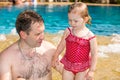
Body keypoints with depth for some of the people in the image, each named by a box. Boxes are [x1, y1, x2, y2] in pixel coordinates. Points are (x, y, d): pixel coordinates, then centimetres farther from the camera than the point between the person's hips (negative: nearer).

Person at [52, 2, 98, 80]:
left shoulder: (90, 36, -17)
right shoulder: (68, 32, -7)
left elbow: (94, 54, -12)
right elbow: (61, 45, 7)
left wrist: (91, 71, -12)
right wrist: (55, 57, 13)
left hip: (82, 68, -3)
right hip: (68, 65, 3)